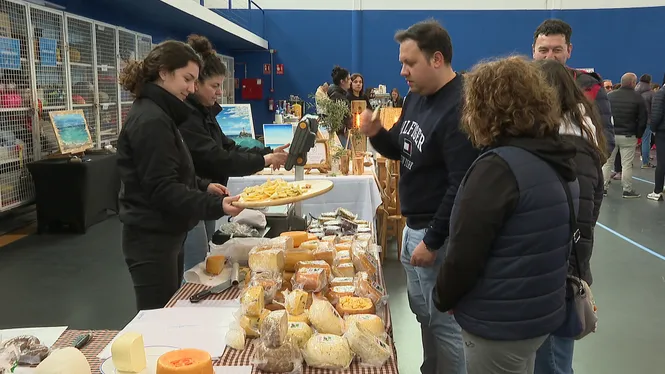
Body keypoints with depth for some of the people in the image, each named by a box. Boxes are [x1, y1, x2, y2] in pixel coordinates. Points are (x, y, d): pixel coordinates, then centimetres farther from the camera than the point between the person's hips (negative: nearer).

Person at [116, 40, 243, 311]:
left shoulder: (157, 114, 13)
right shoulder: (151, 120, -19)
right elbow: (162, 189, -24)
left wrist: (203, 187, 7)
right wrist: (216, 206, -31)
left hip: (164, 235, 10)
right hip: (152, 239, -10)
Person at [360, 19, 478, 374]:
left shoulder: (460, 110, -22)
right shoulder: (415, 96, 7)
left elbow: (462, 186, -24)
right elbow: (401, 150, 17)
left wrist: (433, 240, -19)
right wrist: (376, 134, -4)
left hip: (438, 234, -9)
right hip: (414, 225, 9)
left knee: (444, 320, 3)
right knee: (421, 309, 21)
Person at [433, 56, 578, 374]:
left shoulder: (499, 166, -25)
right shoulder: (557, 161, 3)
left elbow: (464, 255, -23)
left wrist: (443, 298, -4)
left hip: (499, 323, -8)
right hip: (542, 313, 8)